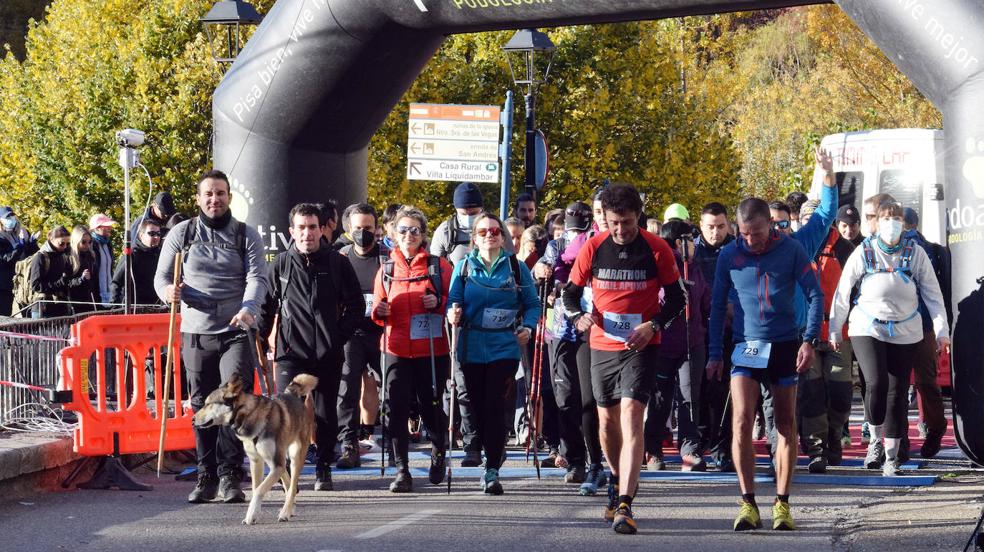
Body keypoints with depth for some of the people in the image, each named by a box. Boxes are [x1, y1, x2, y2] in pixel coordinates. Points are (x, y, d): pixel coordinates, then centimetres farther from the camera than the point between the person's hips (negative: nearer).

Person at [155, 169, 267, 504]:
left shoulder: (246, 235, 6)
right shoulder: (181, 234, 10)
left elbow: (257, 278, -5)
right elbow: (161, 276, 10)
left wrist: (248, 309, -25)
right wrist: (168, 290, -15)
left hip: (236, 332, -2)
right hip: (196, 333, 2)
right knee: (202, 407, 6)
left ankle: (229, 477, -10)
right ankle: (207, 478, 14)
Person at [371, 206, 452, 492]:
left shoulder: (438, 265, 4)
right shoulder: (386, 269, 11)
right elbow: (378, 312, 16)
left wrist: (438, 303, -15)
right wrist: (379, 311, -6)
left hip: (431, 350, -2)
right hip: (397, 349, 2)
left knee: (431, 406, 5)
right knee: (397, 409, -7)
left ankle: (438, 454, 33)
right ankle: (402, 470, -3)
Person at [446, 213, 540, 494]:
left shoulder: (516, 267, 5)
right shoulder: (463, 267, 8)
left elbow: (532, 304, 8)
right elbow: (453, 302, 6)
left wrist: (527, 327, -9)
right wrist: (453, 314, -17)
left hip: (504, 347, -2)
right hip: (471, 348, 2)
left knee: (494, 405, -13)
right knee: (479, 407, 7)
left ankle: (492, 471, -12)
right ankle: (495, 454, 30)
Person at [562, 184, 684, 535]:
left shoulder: (656, 249, -7)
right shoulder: (593, 248, -2)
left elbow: (675, 297, 1)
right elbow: (571, 291, 7)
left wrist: (654, 324, -16)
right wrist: (578, 316, -14)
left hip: (641, 346, -4)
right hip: (602, 345, 4)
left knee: (631, 416, -17)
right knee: (607, 420, 15)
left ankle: (624, 505, -23)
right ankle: (618, 481, 42)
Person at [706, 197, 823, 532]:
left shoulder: (791, 250, -3)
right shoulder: (729, 255, 1)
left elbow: (815, 295, -1)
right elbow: (718, 306, 8)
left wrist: (809, 340, -11)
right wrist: (715, 354, 7)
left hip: (784, 346, 0)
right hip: (746, 346, 0)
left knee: (786, 425, 5)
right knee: (741, 421, -13)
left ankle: (782, 504, 13)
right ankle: (748, 503, -8)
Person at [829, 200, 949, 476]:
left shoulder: (915, 253, -2)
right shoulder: (864, 252, -5)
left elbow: (933, 293, 3)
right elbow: (843, 292, 0)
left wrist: (941, 329, -3)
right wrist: (835, 329, 1)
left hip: (905, 333, 2)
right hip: (868, 329, -2)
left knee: (897, 392, 3)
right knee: (876, 383, -20)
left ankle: (891, 457, 13)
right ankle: (875, 440, 3)